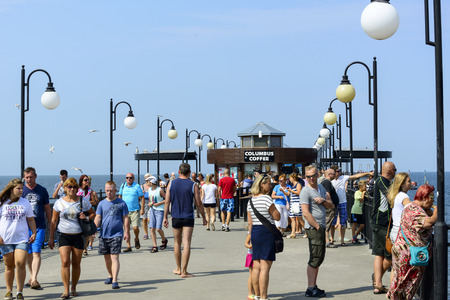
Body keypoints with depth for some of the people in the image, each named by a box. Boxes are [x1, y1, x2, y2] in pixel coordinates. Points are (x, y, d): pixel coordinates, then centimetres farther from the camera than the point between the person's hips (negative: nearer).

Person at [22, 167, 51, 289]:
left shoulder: (42, 190, 5)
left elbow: (47, 209, 12)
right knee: (28, 253, 9)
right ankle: (32, 277, 23)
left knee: (36, 252, -12)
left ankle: (34, 279, -17)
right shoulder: (21, 191, 5)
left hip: (39, 226, -1)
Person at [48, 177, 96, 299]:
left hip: (78, 235, 1)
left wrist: (86, 217, -9)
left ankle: (74, 289, 20)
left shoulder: (83, 201, 2)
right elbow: (54, 221, 7)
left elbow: (93, 214, 14)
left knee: (76, 263, 5)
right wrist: (51, 237, 5)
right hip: (64, 235, 0)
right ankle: (66, 290, -7)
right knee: (65, 262, -12)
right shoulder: (59, 202, 2)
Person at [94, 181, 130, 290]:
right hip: (104, 235, 4)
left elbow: (125, 219, 3)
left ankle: (114, 281, -13)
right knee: (107, 258, 14)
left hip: (116, 235, -4)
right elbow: (98, 218, 6)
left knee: (114, 257, -11)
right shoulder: (102, 204, 8)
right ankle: (110, 275, 35)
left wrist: (127, 232, -1)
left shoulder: (121, 203, 0)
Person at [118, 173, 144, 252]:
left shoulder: (137, 186, -2)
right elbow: (120, 196, 19)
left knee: (135, 227, -12)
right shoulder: (123, 186, 8)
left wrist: (142, 209, -8)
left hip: (135, 210, -3)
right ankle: (128, 246, 8)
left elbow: (142, 198, -2)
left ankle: (136, 239, 19)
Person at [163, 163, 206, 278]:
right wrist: (204, 217, 9)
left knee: (177, 243, 16)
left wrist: (165, 217, 6)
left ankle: (178, 269, 26)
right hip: (188, 218, -3)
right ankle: (184, 271, -7)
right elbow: (199, 203, -3)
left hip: (175, 217, 3)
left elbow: (167, 201, 0)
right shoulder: (193, 185, -5)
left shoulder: (172, 183, 1)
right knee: (186, 244, -4)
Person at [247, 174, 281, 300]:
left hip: (254, 233, 8)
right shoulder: (266, 198, -12)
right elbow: (277, 217, -11)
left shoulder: (251, 201, 11)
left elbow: (250, 223, 14)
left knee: (256, 267, 13)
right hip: (266, 232, -8)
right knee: (265, 268, -6)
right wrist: (274, 208, 5)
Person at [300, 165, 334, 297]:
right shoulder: (305, 191, -11)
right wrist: (317, 227, -16)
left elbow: (331, 205, 13)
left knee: (319, 257, 13)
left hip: (321, 227, 9)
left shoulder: (321, 187, 14)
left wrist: (323, 201, -8)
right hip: (313, 228, -9)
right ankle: (311, 289, -3)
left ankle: (314, 286, 21)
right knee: (315, 258, -8)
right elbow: (306, 213, -17)